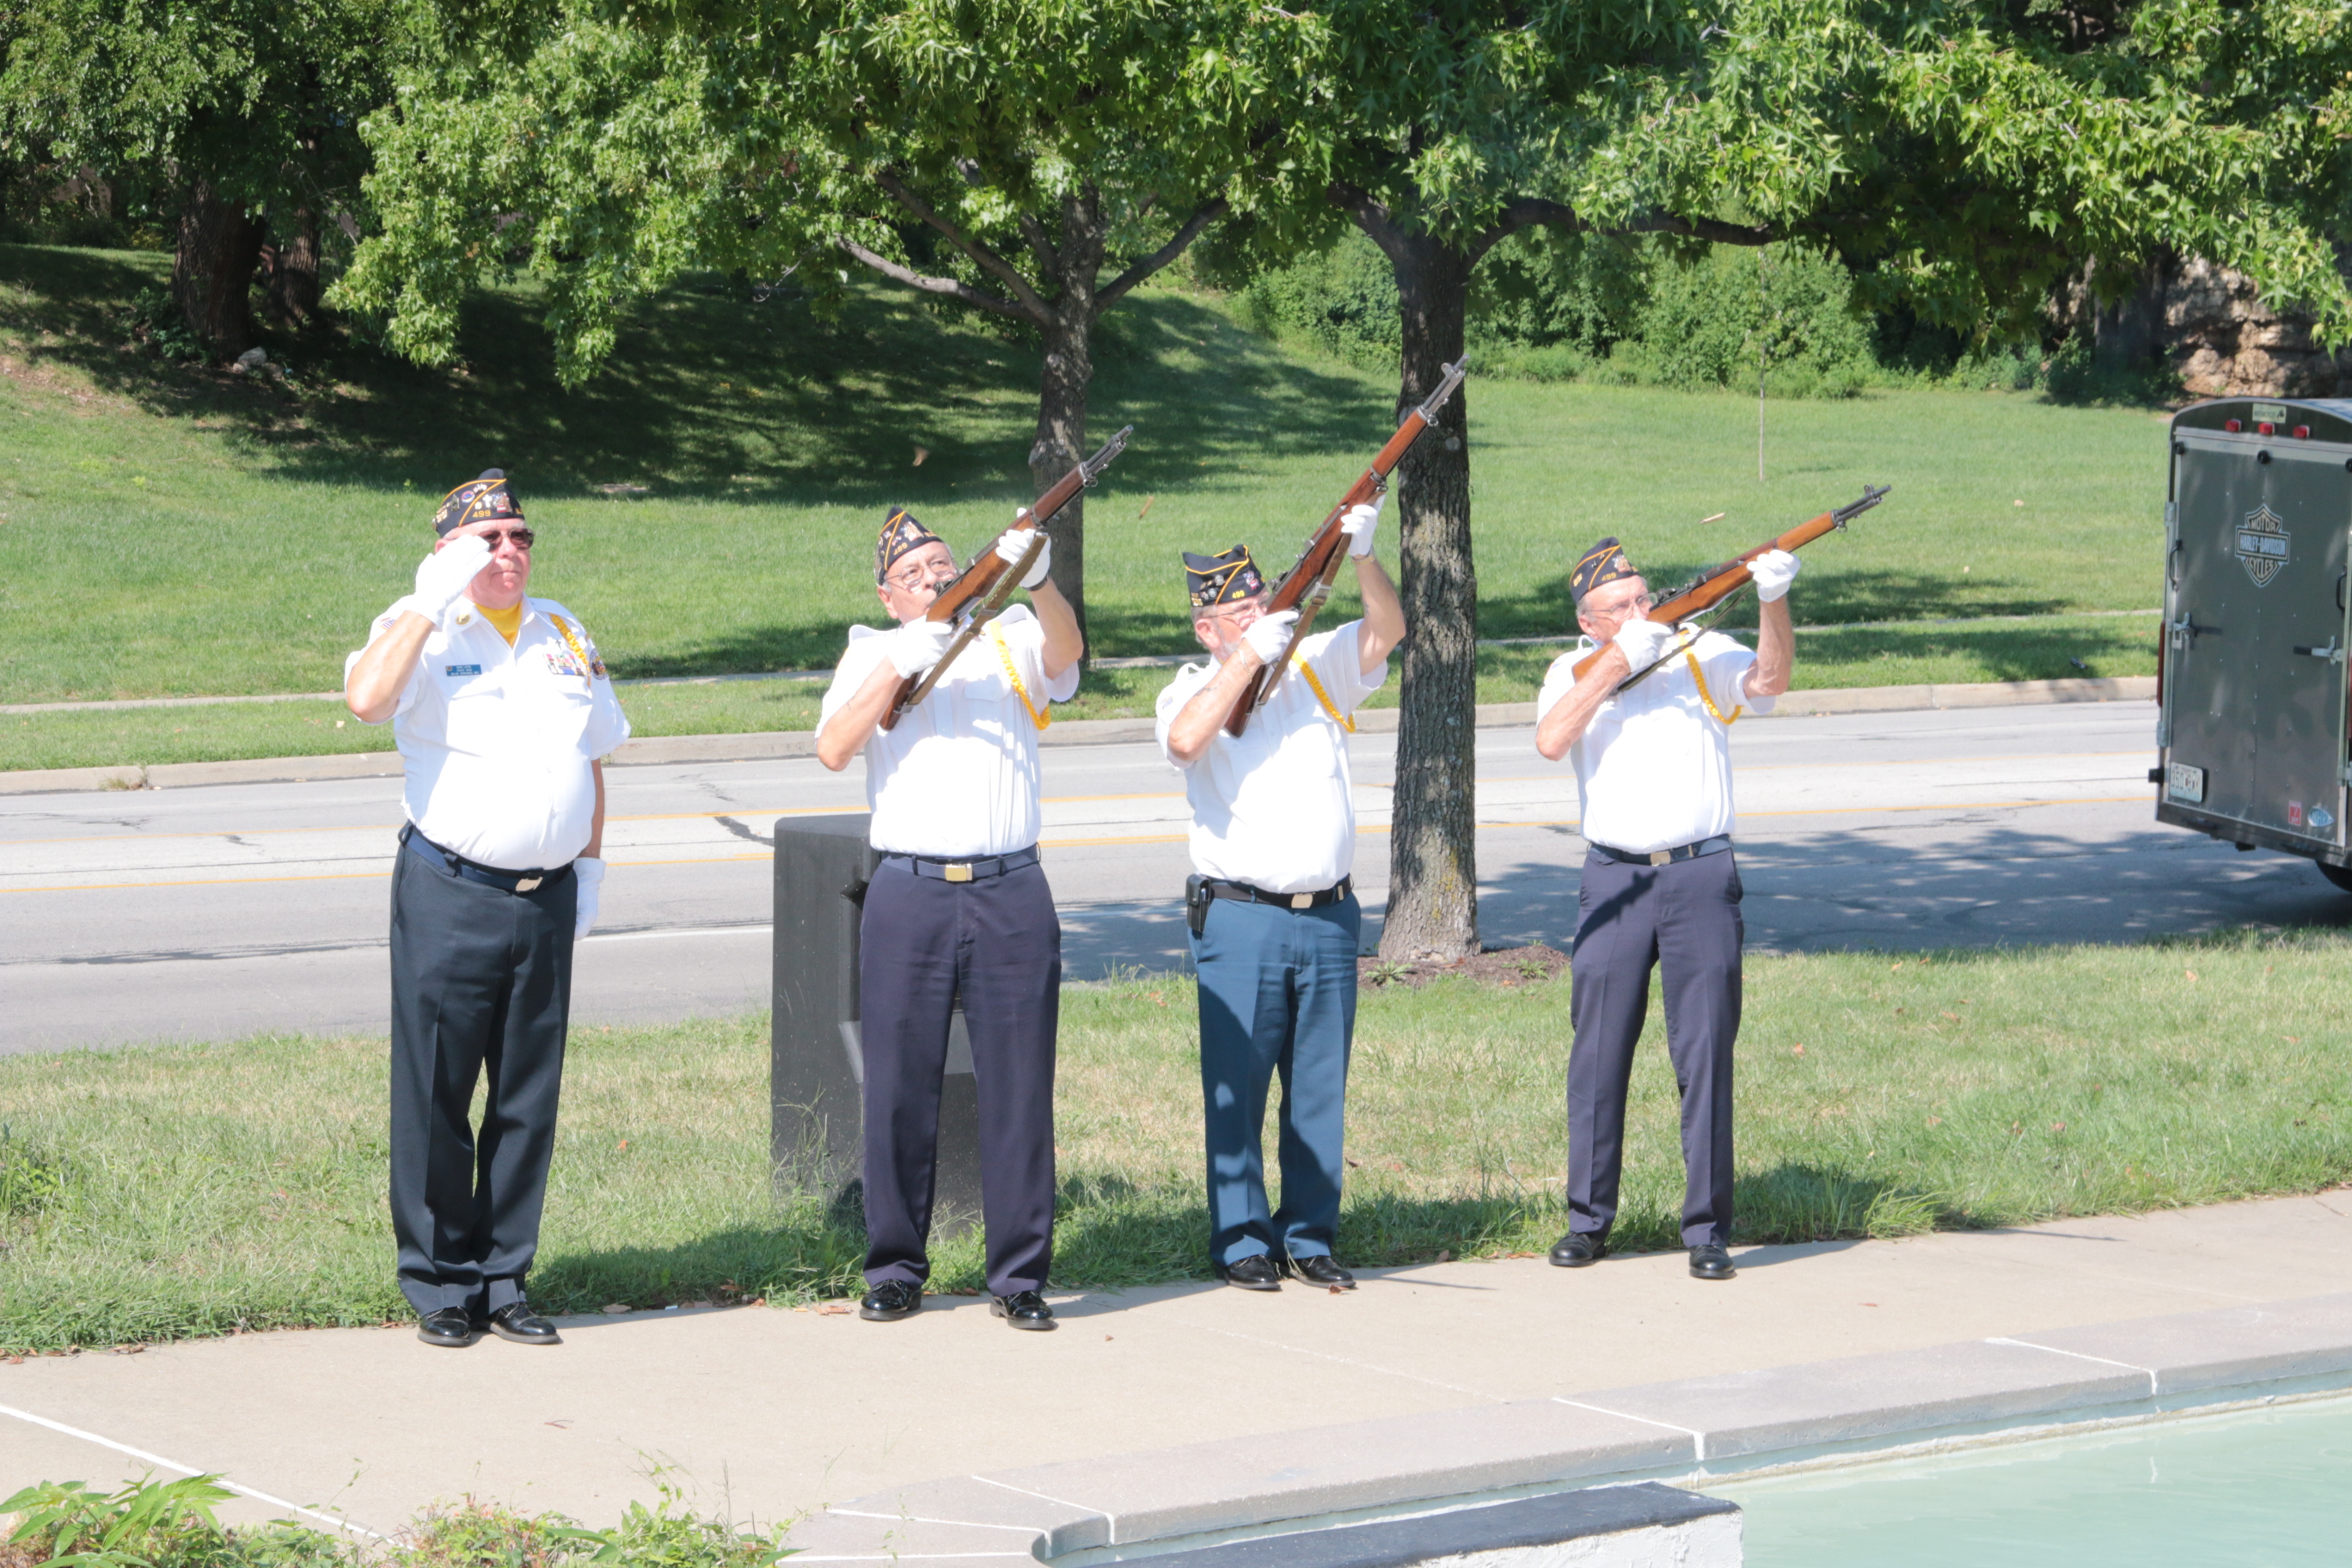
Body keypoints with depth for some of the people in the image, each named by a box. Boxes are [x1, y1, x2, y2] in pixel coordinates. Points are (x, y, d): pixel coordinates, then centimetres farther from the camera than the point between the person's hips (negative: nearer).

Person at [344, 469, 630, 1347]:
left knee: (529, 1097, 8)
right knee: (436, 1092, -3)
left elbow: (594, 755, 24)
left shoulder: (563, 634, 14)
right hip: (449, 894, -5)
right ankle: (439, 1285, 7)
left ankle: (504, 1281, 16)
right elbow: (366, 698, -25)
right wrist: (434, 601, -21)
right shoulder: (421, 630, -3)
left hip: (548, 897, 5)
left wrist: (590, 863, 16)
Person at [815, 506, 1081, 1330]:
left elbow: (1065, 650, -13)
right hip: (908, 891, 0)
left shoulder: (1011, 640, 10)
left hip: (1010, 892, 0)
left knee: (1019, 1086, 0)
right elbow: (833, 749, -3)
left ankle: (1019, 1275, 7)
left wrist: (1035, 580, -33)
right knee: (899, 1086, 3)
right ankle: (895, 1270, 14)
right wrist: (897, 667, -13)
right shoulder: (873, 653, 12)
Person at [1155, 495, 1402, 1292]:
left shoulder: (1317, 666, 10)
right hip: (1239, 918, -3)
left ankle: (1310, 1236, 17)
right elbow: (1184, 739, -22)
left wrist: (1362, 556, -20)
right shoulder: (1195, 688, 0)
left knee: (1321, 1087, 8)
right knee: (1237, 1084, -1)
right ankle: (1241, 1240, 8)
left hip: (1328, 916, 4)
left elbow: (1388, 628, -3)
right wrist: (1249, 657, -20)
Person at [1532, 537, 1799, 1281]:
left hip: (1701, 878, -1)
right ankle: (1588, 1219, 17)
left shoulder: (1701, 654, 4)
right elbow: (1551, 740, -12)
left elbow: (1768, 681, -15)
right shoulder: (1574, 671, 7)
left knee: (1707, 1052, -2)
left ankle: (1708, 1229, 5)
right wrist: (1617, 661, -15)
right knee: (1598, 1052, 5)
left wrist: (1773, 602, -32)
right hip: (1612, 880, 1)